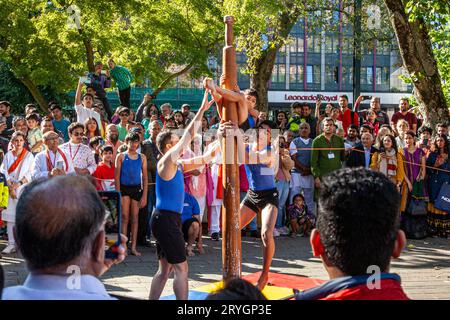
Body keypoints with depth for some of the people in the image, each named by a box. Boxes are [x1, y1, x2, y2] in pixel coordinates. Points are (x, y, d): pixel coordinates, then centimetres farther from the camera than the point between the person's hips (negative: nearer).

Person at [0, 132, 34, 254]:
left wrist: (19, 183, -12)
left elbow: (31, 173, -1)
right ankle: (11, 244, -1)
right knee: (10, 216, -3)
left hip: (24, 189, -2)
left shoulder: (29, 155, 6)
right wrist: (11, 188, -8)